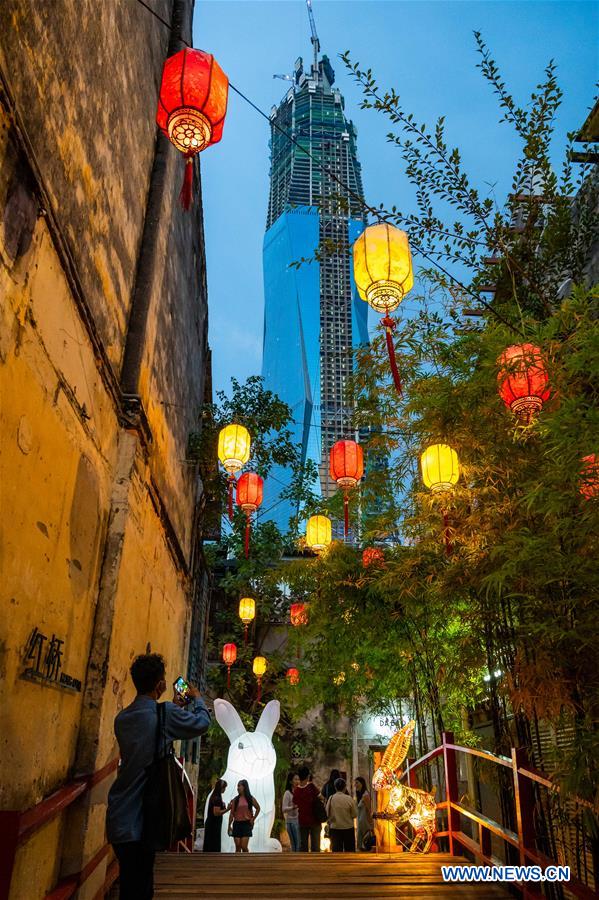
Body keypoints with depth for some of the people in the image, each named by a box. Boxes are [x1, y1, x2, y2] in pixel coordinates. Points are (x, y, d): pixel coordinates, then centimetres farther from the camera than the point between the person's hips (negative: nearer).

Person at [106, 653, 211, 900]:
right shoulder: (165, 713, -14)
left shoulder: (122, 718, 7)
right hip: (140, 820, -7)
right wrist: (197, 699, 20)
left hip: (118, 818, 7)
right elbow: (202, 723, 2)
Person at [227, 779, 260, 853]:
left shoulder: (250, 798, 3)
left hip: (246, 824, -2)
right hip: (237, 824, 2)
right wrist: (229, 825, -3)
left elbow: (258, 808, 15)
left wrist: (253, 819, 6)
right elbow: (232, 813, 2)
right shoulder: (235, 799, 4)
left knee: (244, 846, -9)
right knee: (238, 847, 3)